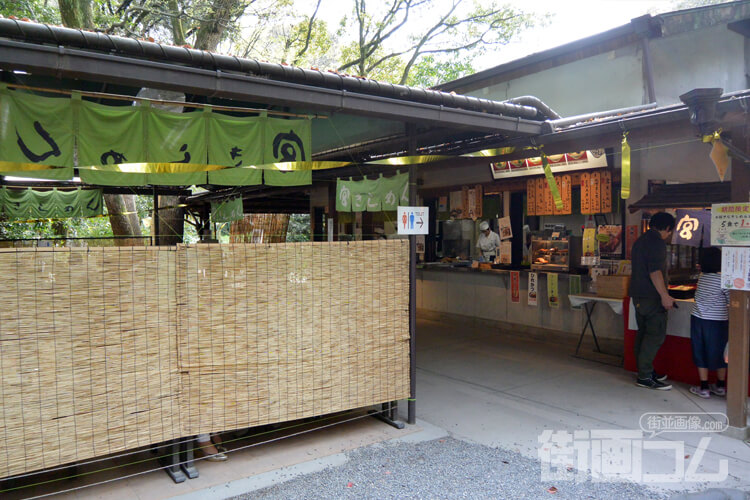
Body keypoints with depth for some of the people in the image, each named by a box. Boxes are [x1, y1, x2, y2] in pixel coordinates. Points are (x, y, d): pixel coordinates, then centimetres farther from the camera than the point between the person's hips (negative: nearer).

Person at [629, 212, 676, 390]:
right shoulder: (657, 242, -13)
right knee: (655, 335, -7)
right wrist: (664, 295, -21)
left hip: (638, 295, 10)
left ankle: (645, 371, 20)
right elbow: (655, 271, -22)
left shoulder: (640, 240, 17)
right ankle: (645, 377, -6)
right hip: (652, 297, -10)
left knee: (644, 333, 13)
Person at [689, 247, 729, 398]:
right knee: (719, 352, 12)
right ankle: (720, 386, 26)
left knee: (701, 352, 9)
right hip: (718, 322, -3)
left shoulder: (701, 277, 3)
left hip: (698, 319, 3)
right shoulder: (723, 280, -11)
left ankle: (704, 388, 11)